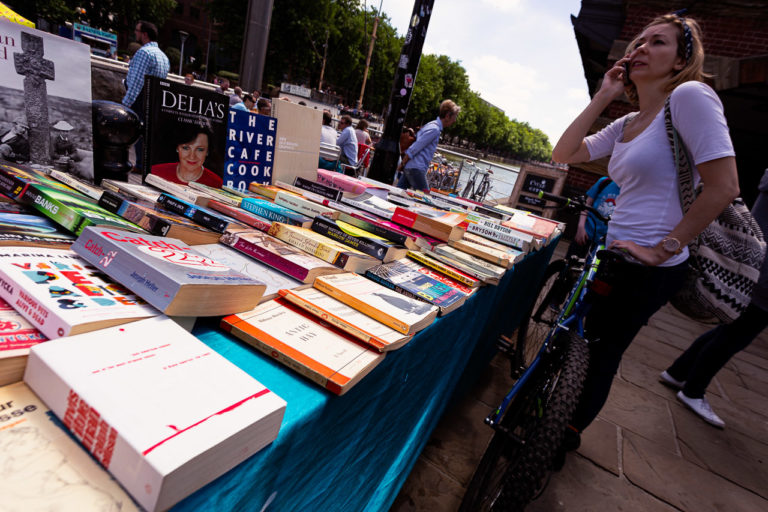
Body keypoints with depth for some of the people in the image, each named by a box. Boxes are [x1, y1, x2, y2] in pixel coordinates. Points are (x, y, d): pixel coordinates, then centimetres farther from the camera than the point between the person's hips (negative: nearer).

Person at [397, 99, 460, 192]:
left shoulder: (431, 125, 18)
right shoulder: (434, 129, -14)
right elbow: (414, 149, -17)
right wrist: (402, 164, -9)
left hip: (409, 167, 10)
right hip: (416, 169, -10)